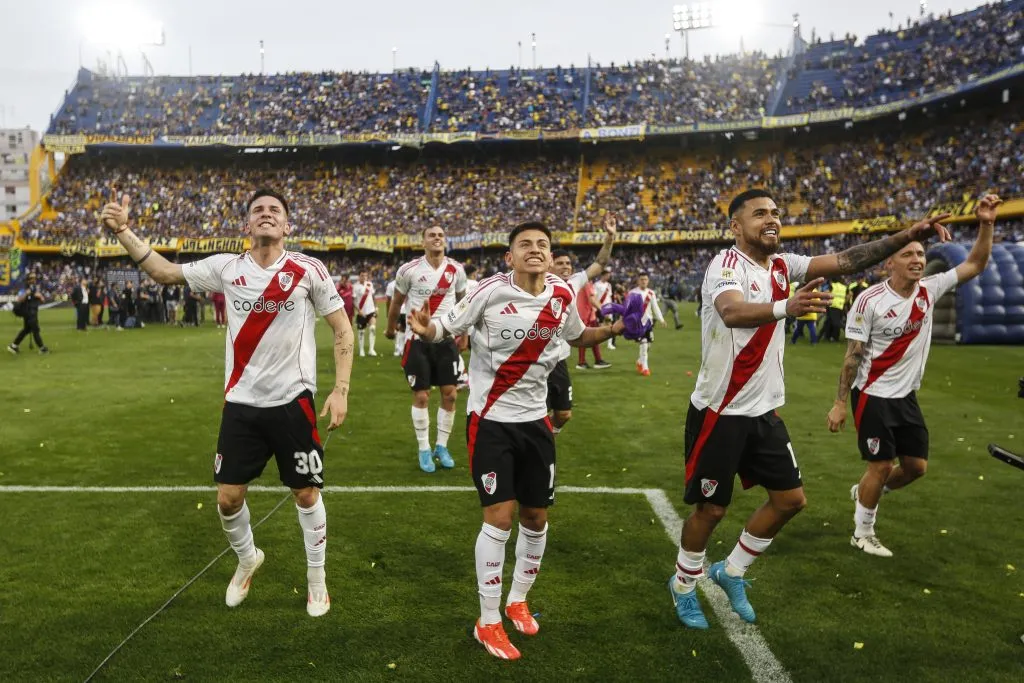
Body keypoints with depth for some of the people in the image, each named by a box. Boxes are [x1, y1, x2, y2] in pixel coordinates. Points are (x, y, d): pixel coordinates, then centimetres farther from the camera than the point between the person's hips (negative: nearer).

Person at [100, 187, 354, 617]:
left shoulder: (309, 270, -8)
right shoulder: (225, 268, 0)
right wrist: (122, 231, 3)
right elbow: (165, 273, 13)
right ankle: (247, 559, 39)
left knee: (306, 492, 7)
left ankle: (317, 577, 29)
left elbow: (342, 329, -2)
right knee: (228, 496, 8)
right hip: (241, 403, 3)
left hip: (292, 401, -2)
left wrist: (340, 390, -9)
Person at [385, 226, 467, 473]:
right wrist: (390, 329, 18)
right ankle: (424, 450, 16)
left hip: (446, 338, 3)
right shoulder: (409, 270, -9)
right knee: (421, 396, 1)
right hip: (418, 339, -3)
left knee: (450, 394, 2)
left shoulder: (456, 270, -1)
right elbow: (396, 302, 6)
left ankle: (441, 446, 19)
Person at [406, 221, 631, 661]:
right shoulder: (491, 291, -15)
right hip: (490, 419, -5)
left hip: (534, 419, 5)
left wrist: (613, 329, 0)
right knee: (500, 516, -7)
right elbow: (447, 328, -10)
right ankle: (488, 623, 12)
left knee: (536, 516, 12)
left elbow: (578, 336, 17)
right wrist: (426, 330, -33)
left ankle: (518, 601, 37)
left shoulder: (563, 296, -2)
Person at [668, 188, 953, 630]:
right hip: (720, 412, -7)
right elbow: (733, 313, -38)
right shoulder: (725, 265, -17)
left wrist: (906, 237, -16)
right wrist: (786, 306, -56)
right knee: (711, 507, 4)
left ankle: (731, 572, 30)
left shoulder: (782, 266, 6)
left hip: (763, 410, 8)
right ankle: (683, 585, 28)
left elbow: (844, 261, -4)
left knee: (790, 499, 12)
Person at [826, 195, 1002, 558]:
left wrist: (986, 224, -11)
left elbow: (975, 265, 5)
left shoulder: (929, 290, -1)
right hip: (873, 396, -6)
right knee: (881, 467, 0)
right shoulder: (869, 301, -17)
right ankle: (862, 532, 20)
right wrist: (840, 403, -14)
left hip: (906, 396, 6)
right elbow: (853, 356, -14)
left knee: (916, 466, 11)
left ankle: (864, 493, 37)